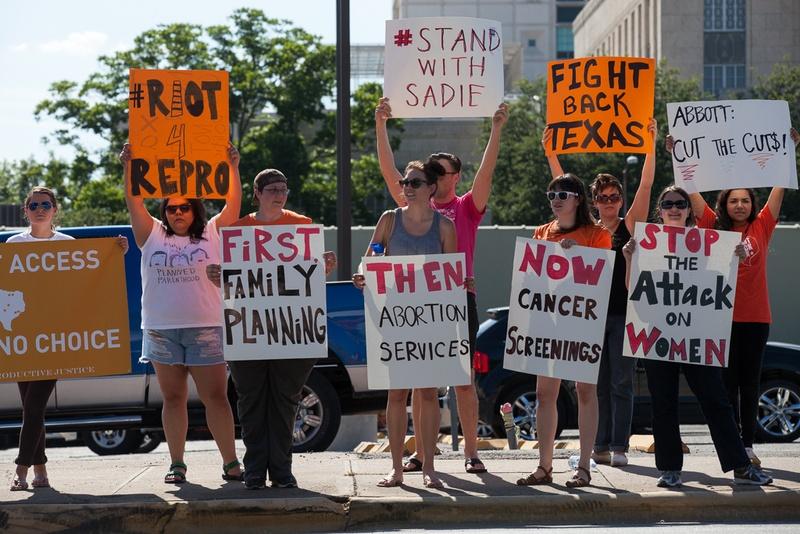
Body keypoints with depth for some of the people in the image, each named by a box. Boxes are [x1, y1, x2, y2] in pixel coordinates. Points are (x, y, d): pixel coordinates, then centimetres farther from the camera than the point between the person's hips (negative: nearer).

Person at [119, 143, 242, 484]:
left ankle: (230, 462, 1)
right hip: (161, 329, 2)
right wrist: (128, 168, -9)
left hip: (205, 328, -2)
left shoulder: (212, 235, 7)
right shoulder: (153, 236, 10)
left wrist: (232, 168, -13)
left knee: (216, 396, -2)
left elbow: (233, 203, -2)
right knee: (173, 398, 6)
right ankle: (176, 464, 11)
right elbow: (134, 203, 2)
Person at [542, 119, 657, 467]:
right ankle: (600, 446, 10)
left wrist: (651, 146, -11)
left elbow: (645, 185, -5)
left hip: (623, 314, -3)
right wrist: (550, 153, 3)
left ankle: (619, 447, 1)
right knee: (597, 384, 6)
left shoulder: (630, 226, 2)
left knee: (621, 384, -1)